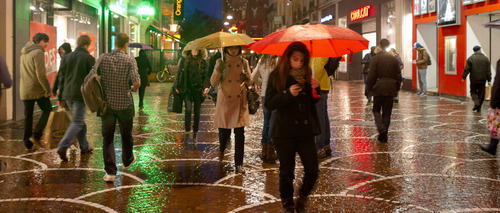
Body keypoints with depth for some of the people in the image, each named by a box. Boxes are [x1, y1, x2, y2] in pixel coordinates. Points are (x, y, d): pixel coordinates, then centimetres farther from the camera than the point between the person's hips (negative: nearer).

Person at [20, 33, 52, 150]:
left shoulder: (24, 53, 16)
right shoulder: (38, 53, -13)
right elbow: (41, 74, -20)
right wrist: (48, 90, -14)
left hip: (24, 90, 7)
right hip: (37, 89, -7)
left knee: (28, 116, 11)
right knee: (47, 110, 10)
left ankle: (27, 143, 13)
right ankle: (36, 135, -1)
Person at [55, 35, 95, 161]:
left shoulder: (66, 57, 10)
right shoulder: (89, 58, -5)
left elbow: (61, 78, 11)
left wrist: (61, 97, 15)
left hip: (68, 95, 6)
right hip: (81, 94, -6)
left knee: (79, 120, 18)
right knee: (77, 122, -3)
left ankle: (84, 147, 23)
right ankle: (63, 147, -15)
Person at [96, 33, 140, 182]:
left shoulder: (103, 59, -1)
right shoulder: (130, 60, -10)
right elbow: (136, 81, -19)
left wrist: (99, 91, 13)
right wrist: (134, 89, 4)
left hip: (107, 103, 1)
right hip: (124, 103, -1)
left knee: (107, 137, 3)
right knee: (126, 134, 20)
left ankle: (110, 171, -4)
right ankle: (127, 161, 41)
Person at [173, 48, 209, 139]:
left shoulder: (203, 62, 5)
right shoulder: (184, 60, 6)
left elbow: (206, 76, 4)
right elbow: (179, 74, 10)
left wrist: (206, 87, -12)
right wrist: (177, 87, 5)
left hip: (198, 89, 1)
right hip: (187, 89, -1)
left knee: (197, 111, 5)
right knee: (188, 109, -12)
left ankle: (195, 132, 16)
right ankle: (187, 132, -6)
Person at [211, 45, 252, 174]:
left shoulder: (244, 62, 7)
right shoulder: (221, 62, 2)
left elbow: (250, 82, 12)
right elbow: (213, 82, -3)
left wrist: (247, 78, -11)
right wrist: (219, 70, -20)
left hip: (240, 102, 1)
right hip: (225, 102, -1)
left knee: (239, 133, -4)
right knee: (224, 131, 5)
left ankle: (239, 164, 2)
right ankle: (221, 149, 41)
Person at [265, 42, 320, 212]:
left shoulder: (306, 75, 7)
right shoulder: (277, 76, -4)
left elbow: (313, 101, 15)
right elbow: (269, 104, -8)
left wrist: (315, 88, -6)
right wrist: (288, 94, -22)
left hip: (305, 129, 3)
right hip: (284, 131, -3)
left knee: (312, 170, -3)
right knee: (287, 172, 5)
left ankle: (302, 198, 24)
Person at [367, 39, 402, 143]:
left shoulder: (375, 58, -8)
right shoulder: (394, 59, 3)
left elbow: (371, 76, -9)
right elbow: (398, 76, 6)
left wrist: (370, 87, 3)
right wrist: (396, 88, 15)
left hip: (378, 89, -3)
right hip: (390, 90, 3)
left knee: (376, 110, 11)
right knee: (387, 112, 8)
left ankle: (381, 128, -12)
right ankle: (384, 136, 9)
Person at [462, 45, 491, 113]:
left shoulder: (470, 58, -4)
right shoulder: (485, 58, 2)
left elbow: (467, 69, -6)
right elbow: (488, 71, 2)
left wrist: (464, 77, 2)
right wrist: (489, 80, 6)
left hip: (474, 79, -1)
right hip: (482, 79, 1)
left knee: (473, 91, 12)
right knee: (481, 93, 8)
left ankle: (476, 102, -14)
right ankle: (478, 108, 9)